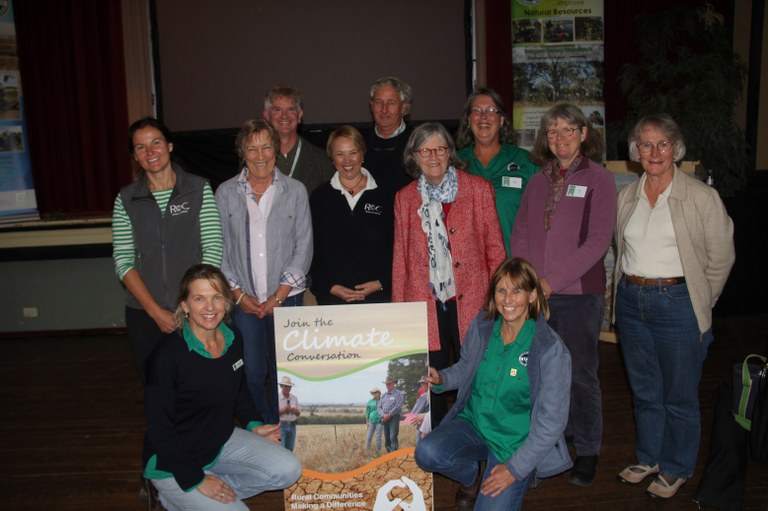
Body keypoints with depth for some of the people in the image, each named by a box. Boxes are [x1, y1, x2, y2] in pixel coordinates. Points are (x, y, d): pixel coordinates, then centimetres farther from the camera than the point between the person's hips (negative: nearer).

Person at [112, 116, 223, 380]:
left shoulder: (199, 189, -1)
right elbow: (123, 261, -1)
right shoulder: (126, 199, 3)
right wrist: (156, 311, -10)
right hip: (144, 315, 2)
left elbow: (213, 249, -7)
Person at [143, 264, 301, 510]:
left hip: (222, 439, 7)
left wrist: (253, 424, 1)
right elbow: (159, 427, -20)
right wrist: (196, 480, -18)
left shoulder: (233, 338, -5)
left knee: (288, 470, -8)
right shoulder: (167, 357, -26)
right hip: (173, 461, -6)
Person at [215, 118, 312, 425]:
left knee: (283, 373, 3)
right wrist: (238, 294, -4)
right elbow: (219, 248, 5)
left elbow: (303, 248, 1)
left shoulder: (295, 190, 3)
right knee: (251, 373, 1)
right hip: (244, 300, 1)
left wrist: (278, 296, -6)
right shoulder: (226, 193, 5)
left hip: (285, 298, 0)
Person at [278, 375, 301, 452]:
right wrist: (283, 410, -20)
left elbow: (299, 413, 14)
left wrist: (295, 410, -8)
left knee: (290, 449, 9)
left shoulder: (295, 398, 12)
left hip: (292, 425, 5)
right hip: (281, 425, -5)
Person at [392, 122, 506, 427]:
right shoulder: (405, 198, 10)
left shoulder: (478, 189, 4)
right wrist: (398, 308, 8)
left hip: (470, 300, -1)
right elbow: (400, 257, 11)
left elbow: (494, 246, 4)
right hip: (424, 304, 2)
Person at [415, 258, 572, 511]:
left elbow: (552, 420, -14)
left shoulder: (551, 350, -18)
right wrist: (441, 379, -8)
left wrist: (516, 468, -16)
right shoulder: (481, 325, -4)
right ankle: (473, 473, 9)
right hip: (473, 423, 4)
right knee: (427, 453, -25)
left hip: (516, 441, -3)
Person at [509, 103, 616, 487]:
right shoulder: (538, 182, 11)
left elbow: (598, 241, -10)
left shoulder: (599, 179, -3)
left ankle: (587, 452, 22)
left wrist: (552, 280, -14)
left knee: (580, 375, 5)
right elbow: (520, 233, 10)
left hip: (578, 294, -4)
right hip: (535, 296, 4)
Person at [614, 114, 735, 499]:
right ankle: (648, 458, 35)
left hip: (677, 303, -4)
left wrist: (698, 303, 1)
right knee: (643, 390, 17)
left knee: (679, 394, 7)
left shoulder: (701, 197, -7)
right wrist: (629, 288, 10)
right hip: (631, 301, 5)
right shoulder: (626, 196, 7)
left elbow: (720, 258, -3)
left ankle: (676, 469, 26)